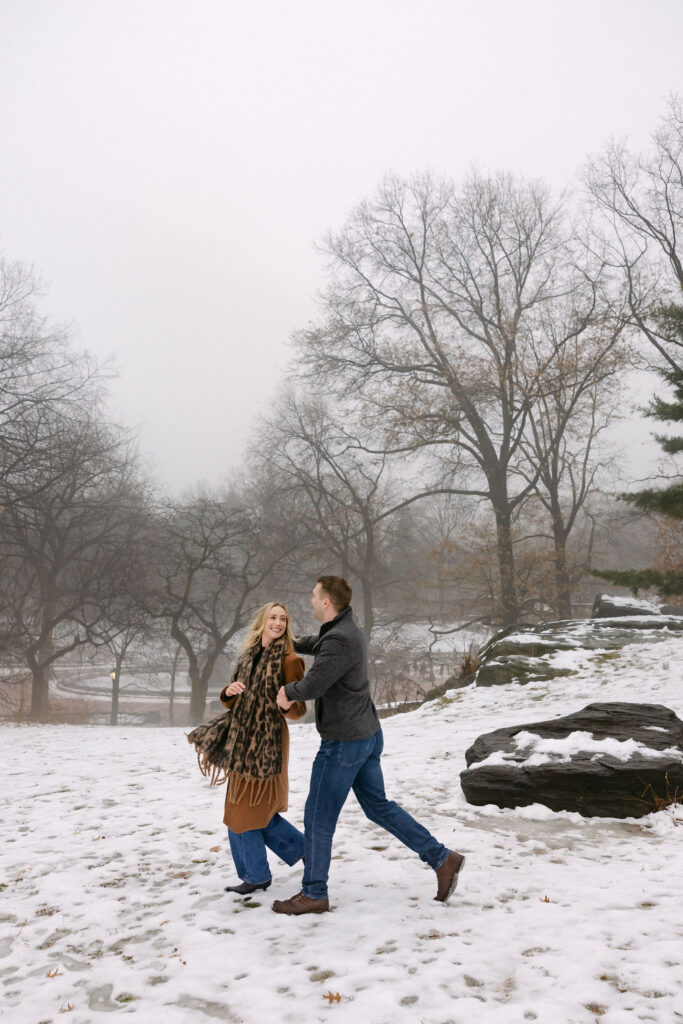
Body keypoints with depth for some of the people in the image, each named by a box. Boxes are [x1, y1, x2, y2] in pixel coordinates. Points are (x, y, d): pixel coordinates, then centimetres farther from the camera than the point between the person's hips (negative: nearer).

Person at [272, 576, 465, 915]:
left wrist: (288, 691, -6)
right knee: (378, 805, 18)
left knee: (318, 816, 3)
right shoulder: (343, 630, 9)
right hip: (367, 735, 10)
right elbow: (316, 643, 32)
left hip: (343, 742, -10)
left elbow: (313, 685, -26)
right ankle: (442, 859, 18)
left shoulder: (339, 640, -23)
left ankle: (313, 894, 16)